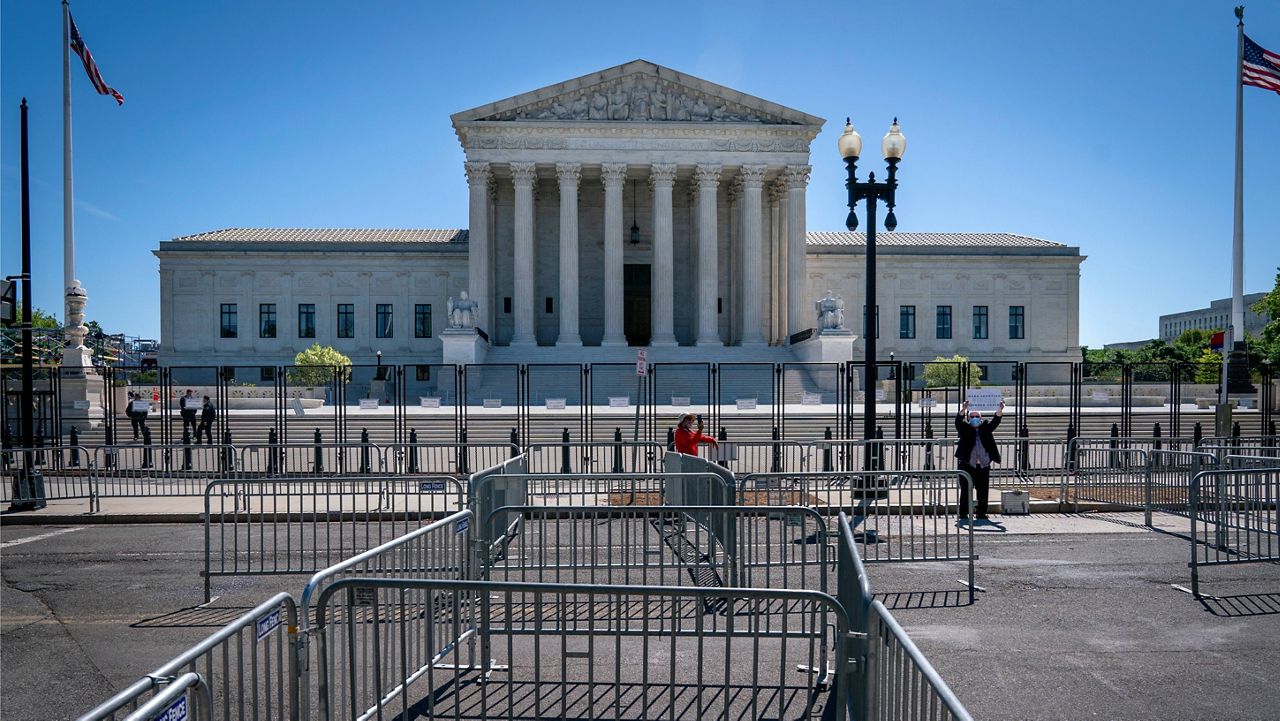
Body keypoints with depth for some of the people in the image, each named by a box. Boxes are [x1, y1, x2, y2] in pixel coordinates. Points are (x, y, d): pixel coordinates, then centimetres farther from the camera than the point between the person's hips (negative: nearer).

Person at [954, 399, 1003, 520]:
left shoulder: (985, 428, 13)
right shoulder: (965, 429, 5)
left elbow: (995, 422, -1)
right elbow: (959, 421, -13)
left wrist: (1000, 410, -20)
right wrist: (963, 410, -31)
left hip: (983, 466, 3)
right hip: (967, 465, -3)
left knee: (983, 491, 5)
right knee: (965, 490, -1)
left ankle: (981, 513, 14)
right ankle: (963, 513, 5)